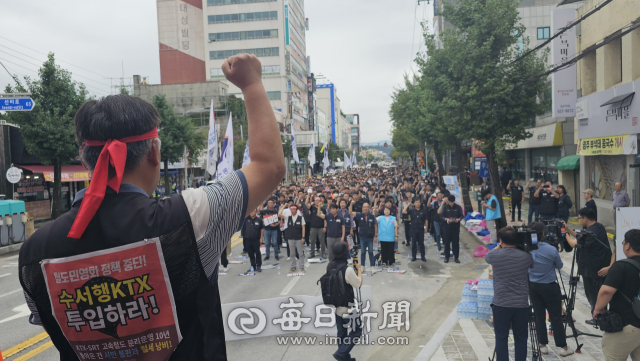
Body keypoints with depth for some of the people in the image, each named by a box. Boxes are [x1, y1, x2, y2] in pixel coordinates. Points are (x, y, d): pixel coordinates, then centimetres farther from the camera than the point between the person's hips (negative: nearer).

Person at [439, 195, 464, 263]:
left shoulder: (458, 207, 2)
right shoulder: (444, 207, 1)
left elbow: (462, 216, 3)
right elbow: (441, 216, -1)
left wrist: (458, 219, -19)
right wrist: (446, 219, -21)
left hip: (456, 227, 0)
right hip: (446, 227, 0)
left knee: (456, 242, 3)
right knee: (447, 242, 4)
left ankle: (456, 257, 13)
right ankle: (446, 257, 15)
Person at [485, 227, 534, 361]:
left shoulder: (494, 255, -8)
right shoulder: (526, 256, -4)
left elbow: (486, 256, 16)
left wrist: (499, 246, 23)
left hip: (501, 304, -2)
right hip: (522, 304, 2)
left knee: (501, 338, 7)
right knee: (521, 339, 12)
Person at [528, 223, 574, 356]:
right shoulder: (551, 250, -17)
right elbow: (559, 266, 0)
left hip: (533, 286, 3)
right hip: (549, 286, -3)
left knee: (539, 315, 11)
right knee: (556, 317, 6)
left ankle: (543, 345, 19)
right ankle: (563, 347, 16)